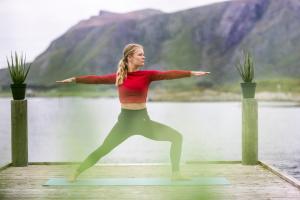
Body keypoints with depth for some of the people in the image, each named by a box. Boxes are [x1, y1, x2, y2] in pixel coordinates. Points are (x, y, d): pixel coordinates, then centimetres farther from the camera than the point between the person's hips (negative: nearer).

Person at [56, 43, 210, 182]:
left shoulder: (147, 75, 0)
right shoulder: (118, 77, 0)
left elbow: (168, 74, -11)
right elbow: (96, 79, 1)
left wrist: (191, 73, -22)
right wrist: (74, 79, -4)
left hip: (143, 120, 2)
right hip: (125, 120, -2)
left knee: (176, 137, -5)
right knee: (102, 150, -3)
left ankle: (176, 173, 3)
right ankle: (75, 174, 10)